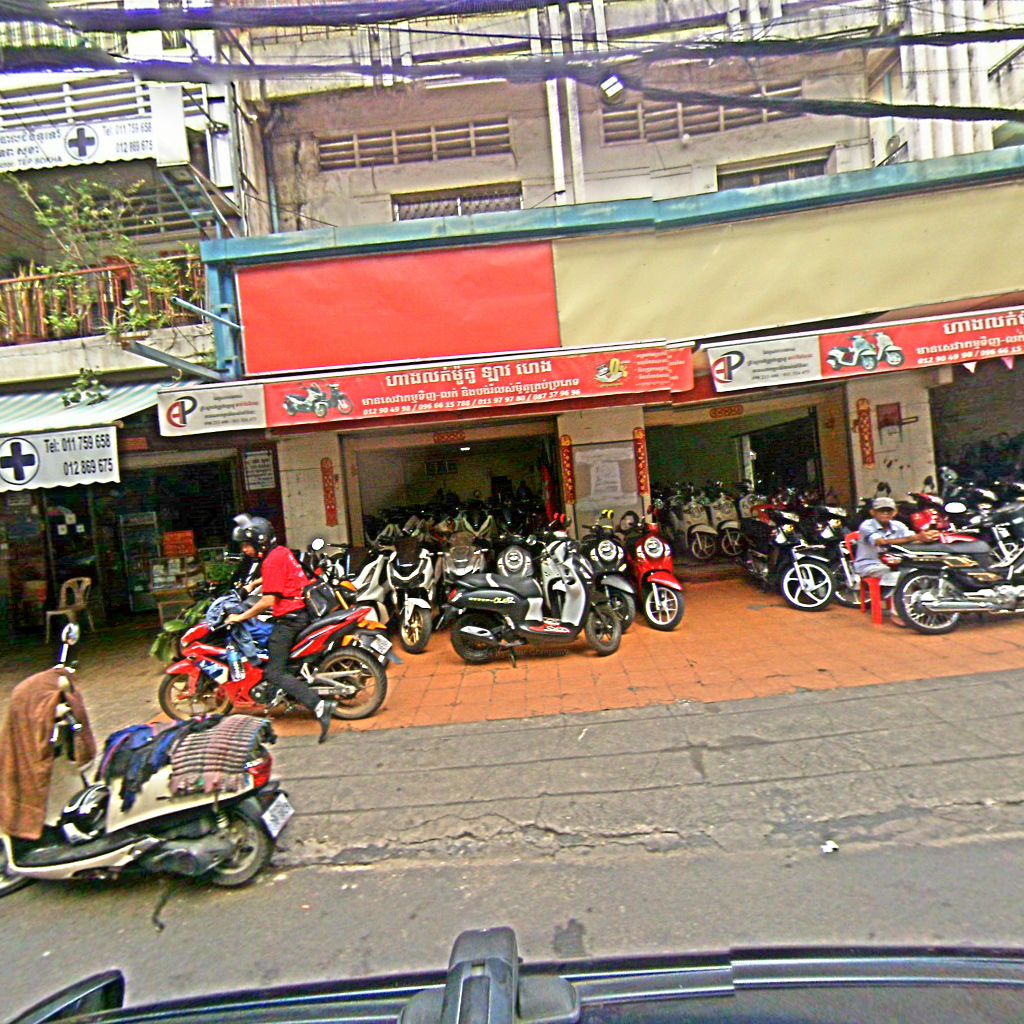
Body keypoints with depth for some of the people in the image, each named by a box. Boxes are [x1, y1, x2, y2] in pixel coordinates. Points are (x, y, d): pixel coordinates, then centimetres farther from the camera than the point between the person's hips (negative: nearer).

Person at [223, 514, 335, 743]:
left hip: (289, 618, -10)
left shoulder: (271, 560, -15)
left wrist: (240, 617, -11)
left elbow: (268, 600, -19)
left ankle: (319, 706, -21)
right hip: (302, 611, 10)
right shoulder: (282, 552, 13)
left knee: (273, 673, -9)